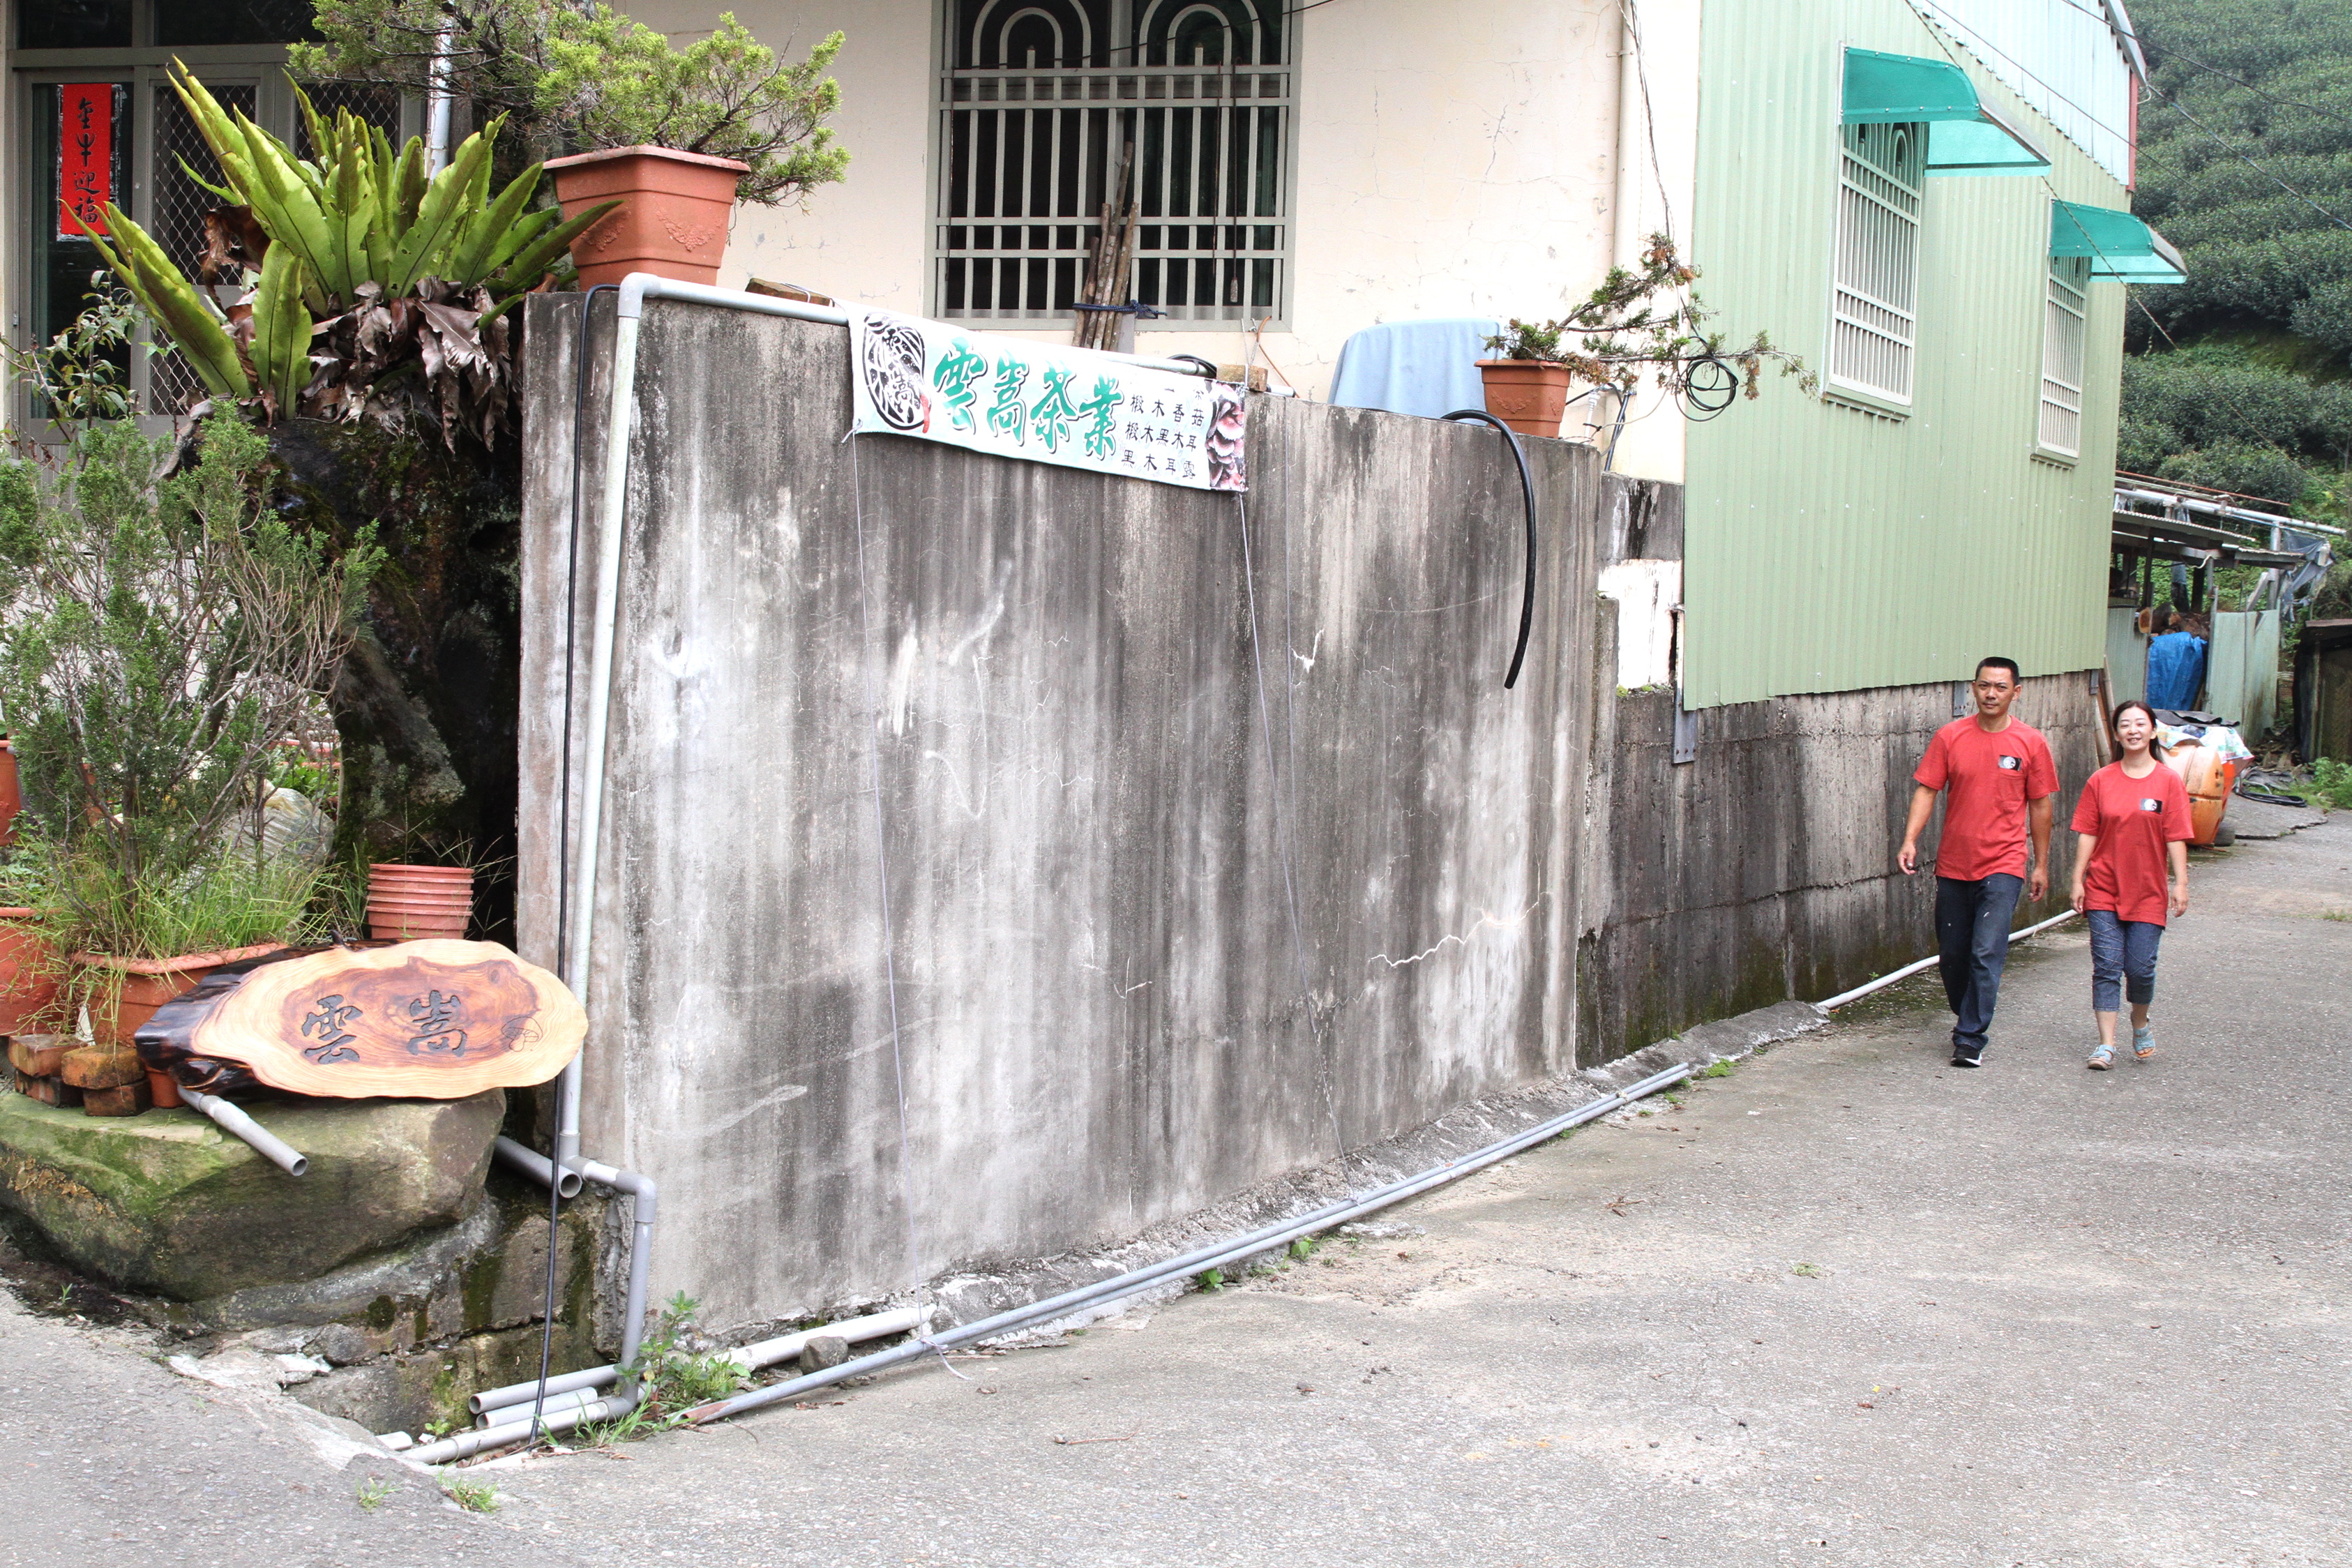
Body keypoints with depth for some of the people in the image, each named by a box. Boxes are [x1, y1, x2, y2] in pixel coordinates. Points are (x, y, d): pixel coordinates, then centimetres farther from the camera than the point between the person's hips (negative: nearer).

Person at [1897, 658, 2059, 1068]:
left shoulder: (2031, 742, -1)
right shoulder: (1950, 737, 0)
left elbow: (2040, 805, 6)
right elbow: (1926, 790, -1)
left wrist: (2041, 864, 7)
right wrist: (1910, 841, -14)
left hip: (2003, 867, -2)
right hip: (1953, 864, 2)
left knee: (1987, 953, -11)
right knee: (1952, 954, 10)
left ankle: (1971, 1039, -5)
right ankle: (1968, 1015, 35)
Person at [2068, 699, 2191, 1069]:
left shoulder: (2169, 782, -1)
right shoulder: (2101, 781, 2)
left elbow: (2176, 838, -3)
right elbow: (2087, 834, 3)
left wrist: (2181, 883, -8)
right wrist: (2078, 880, -1)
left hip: (2147, 892, -1)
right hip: (2104, 890, 1)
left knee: (2140, 968, 0)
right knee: (2107, 967, -3)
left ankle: (2141, 1025, 29)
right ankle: (2106, 1044, 0)